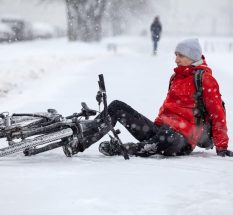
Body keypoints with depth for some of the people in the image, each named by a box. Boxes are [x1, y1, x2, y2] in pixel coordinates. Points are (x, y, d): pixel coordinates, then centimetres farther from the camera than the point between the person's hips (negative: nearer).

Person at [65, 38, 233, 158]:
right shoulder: (177, 76, 21)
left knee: (168, 139, -46)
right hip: (161, 127, 8)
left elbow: (218, 113, -5)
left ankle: (118, 149, -38)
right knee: (117, 107, -5)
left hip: (182, 138, -8)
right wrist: (159, 123, 18)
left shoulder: (205, 79, -2)